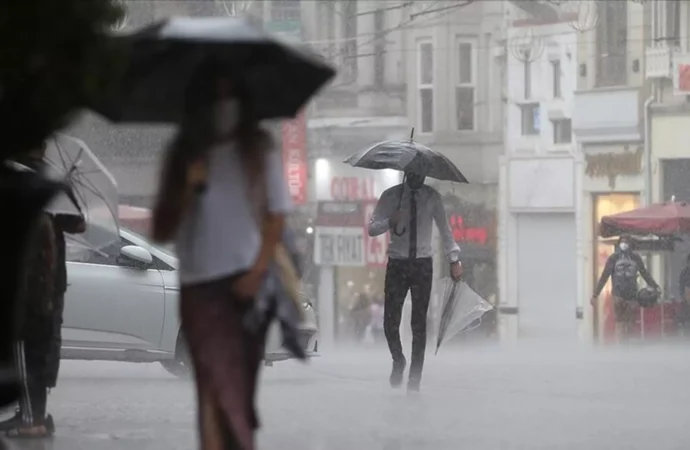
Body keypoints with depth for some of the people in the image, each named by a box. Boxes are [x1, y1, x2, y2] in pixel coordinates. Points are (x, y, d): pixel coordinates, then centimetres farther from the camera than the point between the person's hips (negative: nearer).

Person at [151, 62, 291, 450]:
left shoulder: (259, 149, 5)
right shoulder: (183, 156, 8)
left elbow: (277, 216, 2)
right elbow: (162, 231, 8)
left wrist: (257, 273, -9)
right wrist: (187, 189, -8)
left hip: (247, 283, 0)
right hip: (199, 286, 0)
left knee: (238, 391, 2)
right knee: (221, 392, -13)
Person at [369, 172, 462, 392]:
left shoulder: (432, 197, 3)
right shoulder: (391, 196, 1)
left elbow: (444, 229, 6)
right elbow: (372, 228, -2)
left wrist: (454, 259, -3)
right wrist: (391, 222, -23)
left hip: (422, 264, 0)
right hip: (397, 264, 0)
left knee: (419, 323, -2)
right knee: (390, 321, -6)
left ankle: (415, 377, 4)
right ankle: (398, 361, 23)